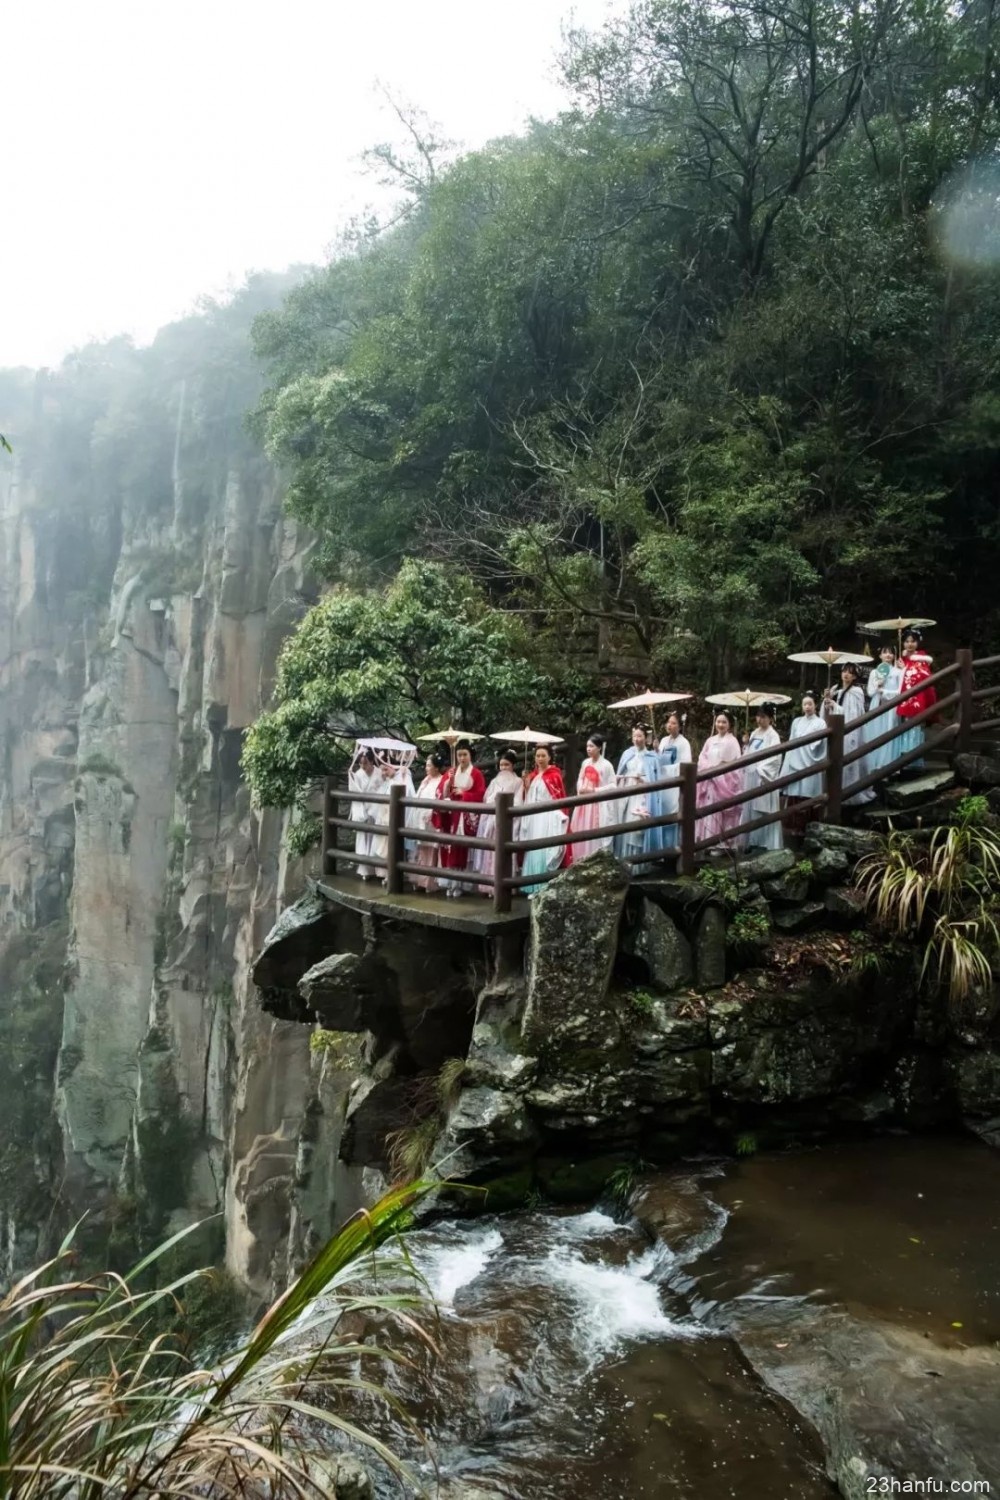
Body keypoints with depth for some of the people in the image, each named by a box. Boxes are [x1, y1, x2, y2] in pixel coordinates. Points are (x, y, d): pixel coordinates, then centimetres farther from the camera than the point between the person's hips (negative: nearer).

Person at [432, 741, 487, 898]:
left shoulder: (476, 773, 0)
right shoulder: (450, 771, 12)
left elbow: (480, 795, -6)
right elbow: (441, 791, 5)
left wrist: (463, 793, -13)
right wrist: (448, 781, -11)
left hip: (467, 816, -4)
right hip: (451, 815, 4)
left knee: (461, 849, -7)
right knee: (449, 847, 0)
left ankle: (459, 884, -1)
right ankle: (451, 883, 7)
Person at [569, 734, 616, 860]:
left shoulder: (606, 765, -10)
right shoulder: (585, 763, 9)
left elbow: (612, 785, -11)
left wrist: (594, 790, -18)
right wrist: (580, 788, -4)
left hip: (598, 804, -6)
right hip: (584, 802, 6)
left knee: (596, 835, -5)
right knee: (581, 834, 8)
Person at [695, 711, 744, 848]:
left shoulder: (732, 741, -3)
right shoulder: (710, 741, 14)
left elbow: (735, 764, -10)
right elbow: (702, 760, 10)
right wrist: (710, 768, -8)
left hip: (725, 782, -5)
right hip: (710, 782, 5)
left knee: (721, 813, -7)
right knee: (709, 812, 3)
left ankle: (722, 843, -4)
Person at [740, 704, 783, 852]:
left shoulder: (773, 735, -8)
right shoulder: (754, 733, 14)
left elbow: (774, 758, -16)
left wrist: (762, 772, -20)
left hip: (763, 778, -7)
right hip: (751, 776, 7)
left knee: (763, 811, -6)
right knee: (750, 809, 8)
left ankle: (765, 843, -1)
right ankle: (753, 841, 14)